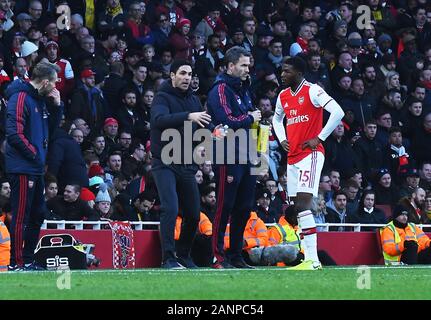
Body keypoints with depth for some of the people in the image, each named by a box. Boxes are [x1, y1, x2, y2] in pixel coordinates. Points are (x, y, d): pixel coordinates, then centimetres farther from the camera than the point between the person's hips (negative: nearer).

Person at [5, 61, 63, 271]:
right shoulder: (21, 97, -13)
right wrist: (34, 154, -13)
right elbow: (14, 134, -20)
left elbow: (51, 128, 23)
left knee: (37, 215, 14)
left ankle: (28, 260, 21)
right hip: (22, 169, -10)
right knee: (21, 217, -7)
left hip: (36, 170, 10)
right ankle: (16, 263, -4)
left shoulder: (41, 100, 15)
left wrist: (57, 106, 8)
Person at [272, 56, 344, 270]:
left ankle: (313, 259, -20)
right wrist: (282, 139, 16)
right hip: (292, 156, 8)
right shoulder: (283, 96, 14)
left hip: (311, 154, -8)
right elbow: (277, 118, 34)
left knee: (303, 204, -18)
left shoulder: (313, 91, -9)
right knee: (298, 207, 5)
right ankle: (309, 259, 8)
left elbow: (338, 112, -18)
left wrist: (319, 138, -15)